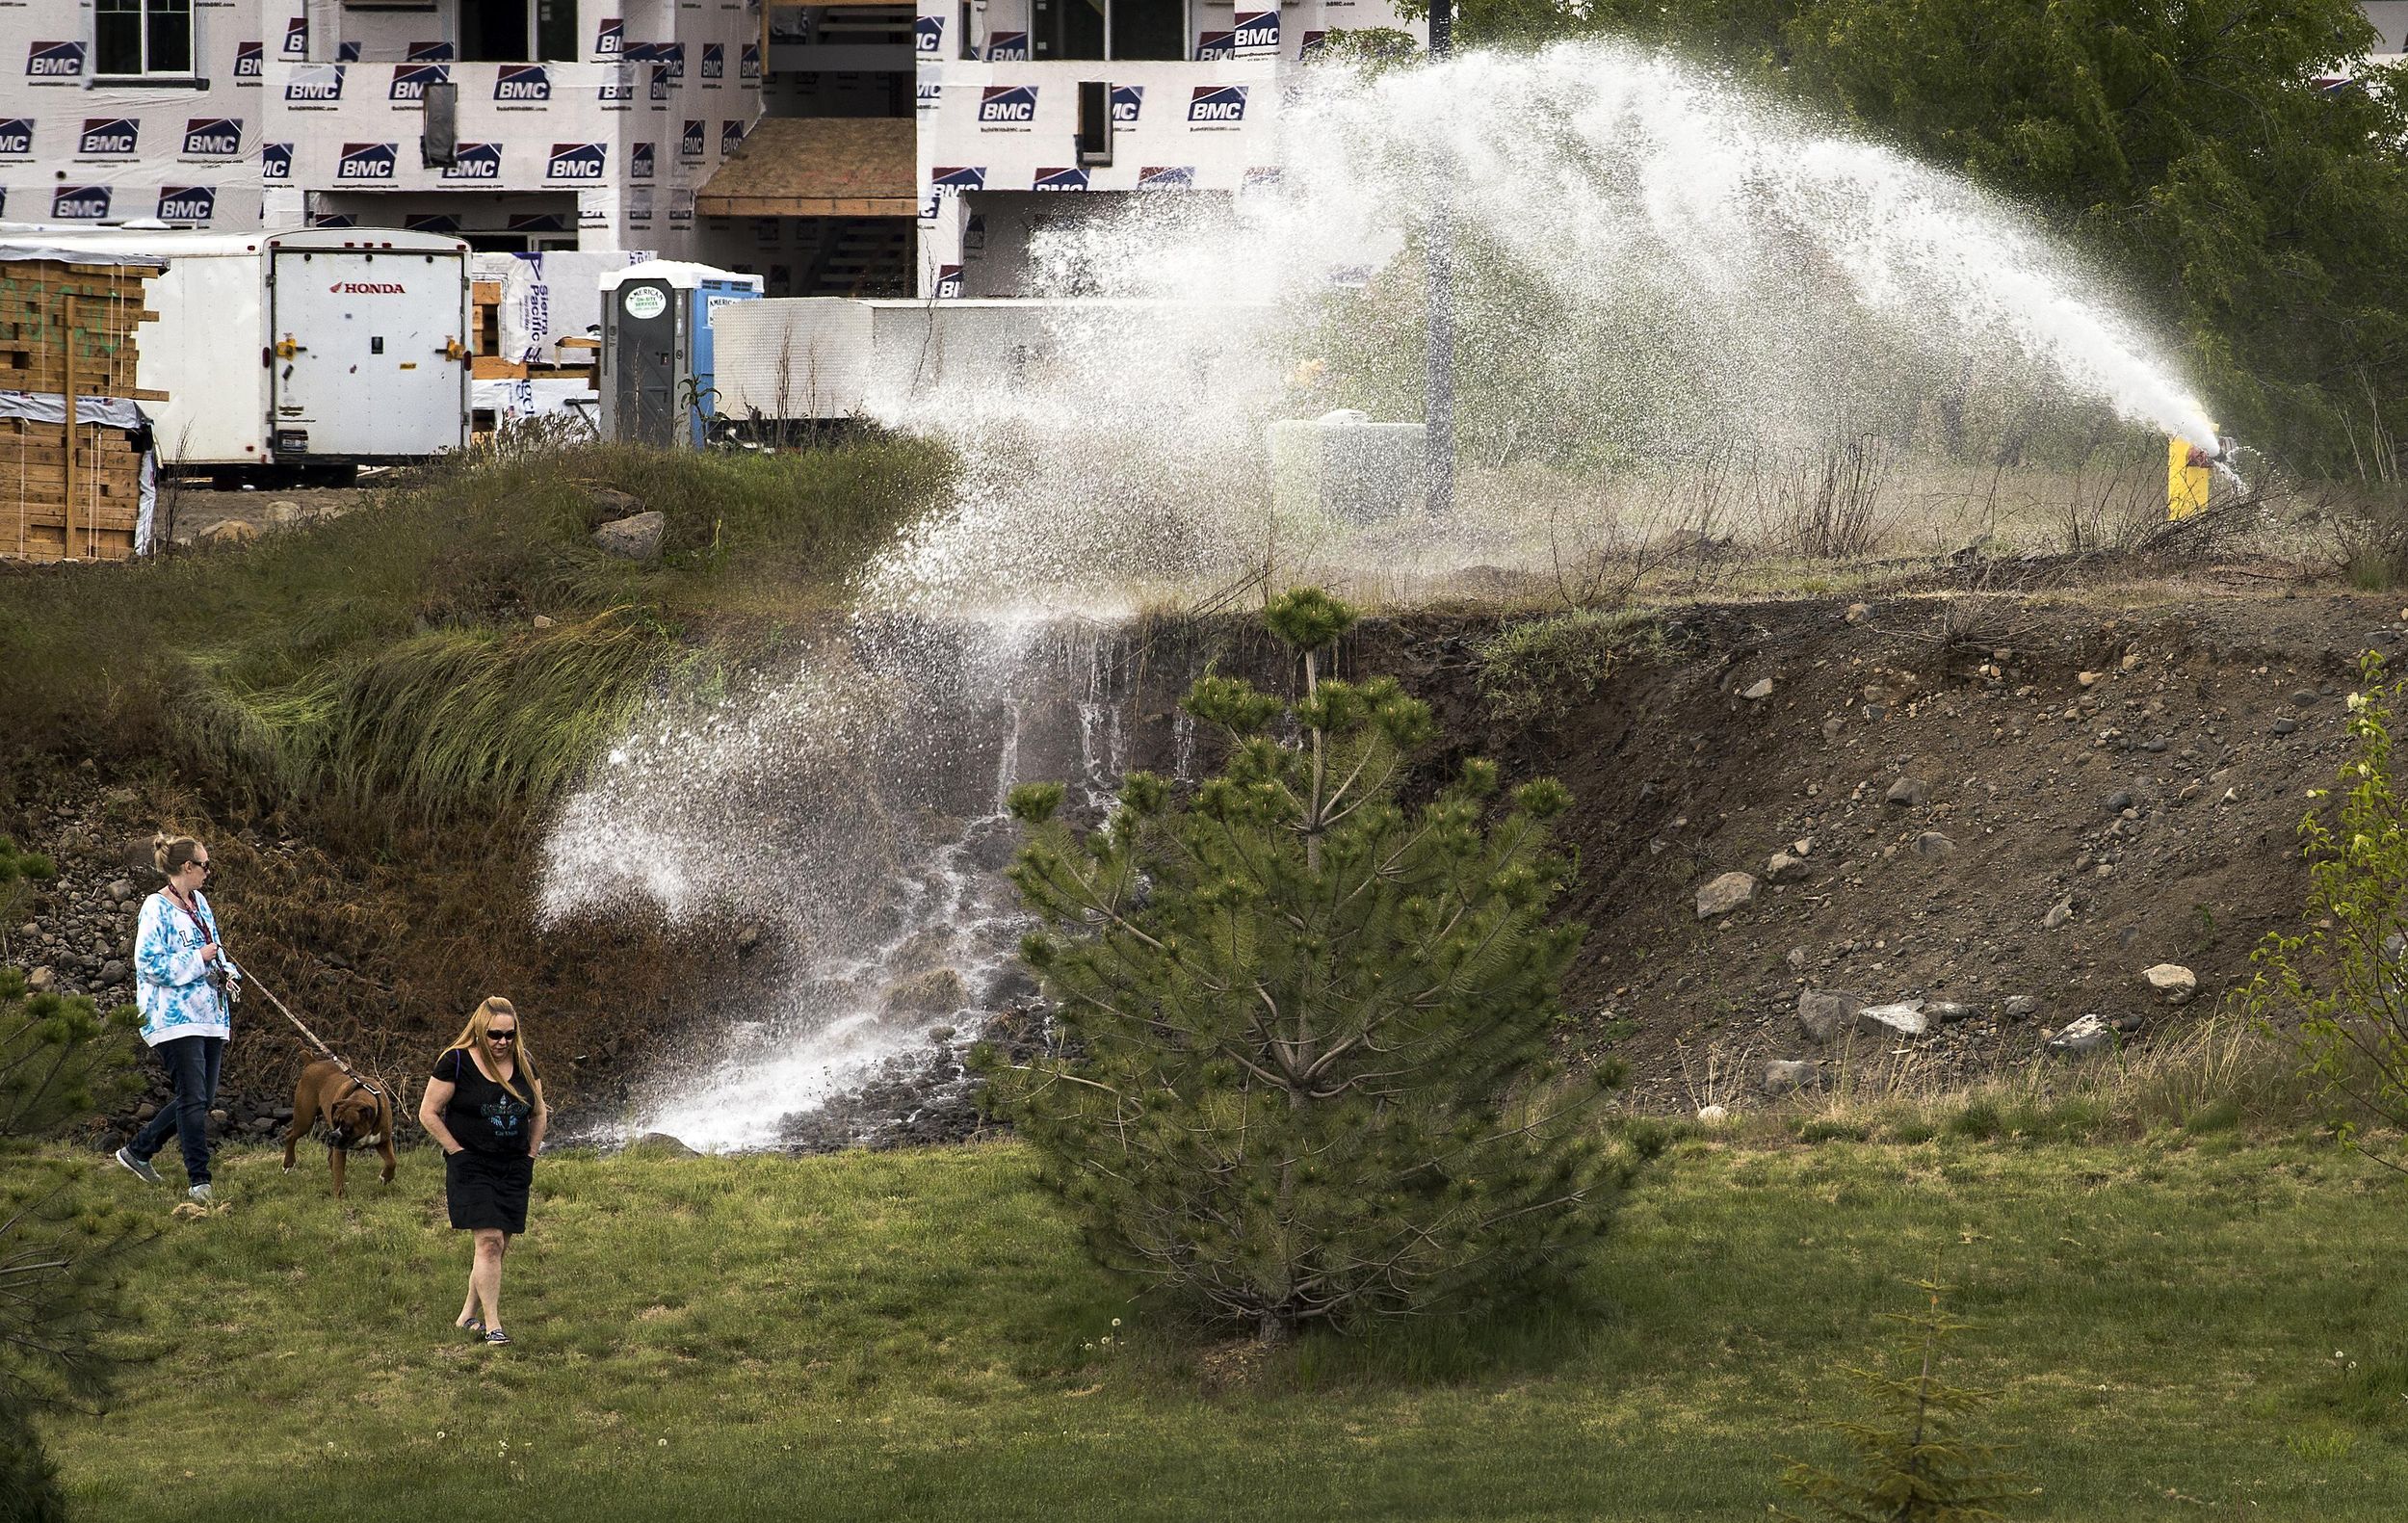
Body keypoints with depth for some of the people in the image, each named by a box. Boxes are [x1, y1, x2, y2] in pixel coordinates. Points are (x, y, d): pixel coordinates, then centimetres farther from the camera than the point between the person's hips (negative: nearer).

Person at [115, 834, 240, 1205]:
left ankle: (138, 1150, 26)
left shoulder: (199, 903, 15)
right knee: (194, 1098, -12)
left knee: (202, 1099, 10)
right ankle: (199, 1181, -9)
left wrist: (227, 973, 5)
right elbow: (151, 963, -17)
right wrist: (200, 959, -15)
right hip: (175, 1018, -9)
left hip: (208, 1015, 9)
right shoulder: (156, 909, -11)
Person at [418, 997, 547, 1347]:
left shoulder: (524, 1064, 6)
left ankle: (467, 1316, 19)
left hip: (513, 1170, 5)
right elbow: (428, 1112, -5)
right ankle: (492, 1326, -14)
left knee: (500, 1247, 5)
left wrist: (530, 1156, 10)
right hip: (471, 1169, -5)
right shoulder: (457, 1062, -8)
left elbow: (539, 1114, 19)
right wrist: (458, 1152, -8)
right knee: (489, 1242, -15)